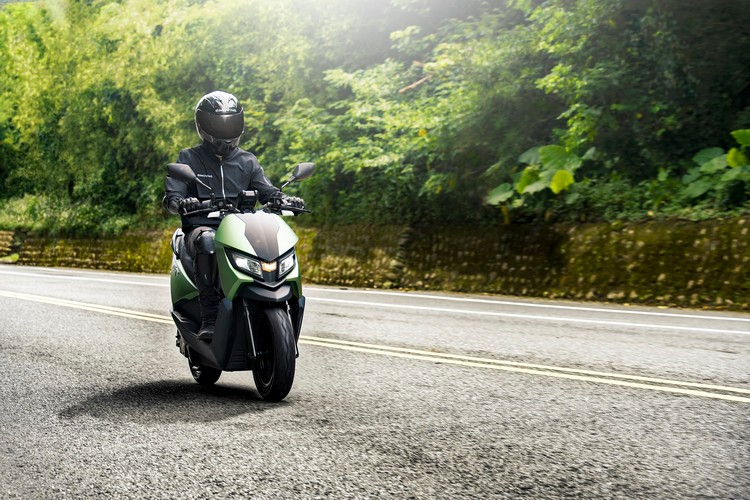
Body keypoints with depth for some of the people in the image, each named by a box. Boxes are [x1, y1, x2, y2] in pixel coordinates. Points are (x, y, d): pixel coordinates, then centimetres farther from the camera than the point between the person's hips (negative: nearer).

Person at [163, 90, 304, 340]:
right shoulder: (189, 158, 10)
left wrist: (284, 199, -14)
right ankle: (209, 317, -38)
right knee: (207, 242, -40)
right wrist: (180, 203, -26)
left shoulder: (247, 161, 20)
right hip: (202, 228, -2)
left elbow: (266, 190, 10)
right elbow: (171, 195, 0)